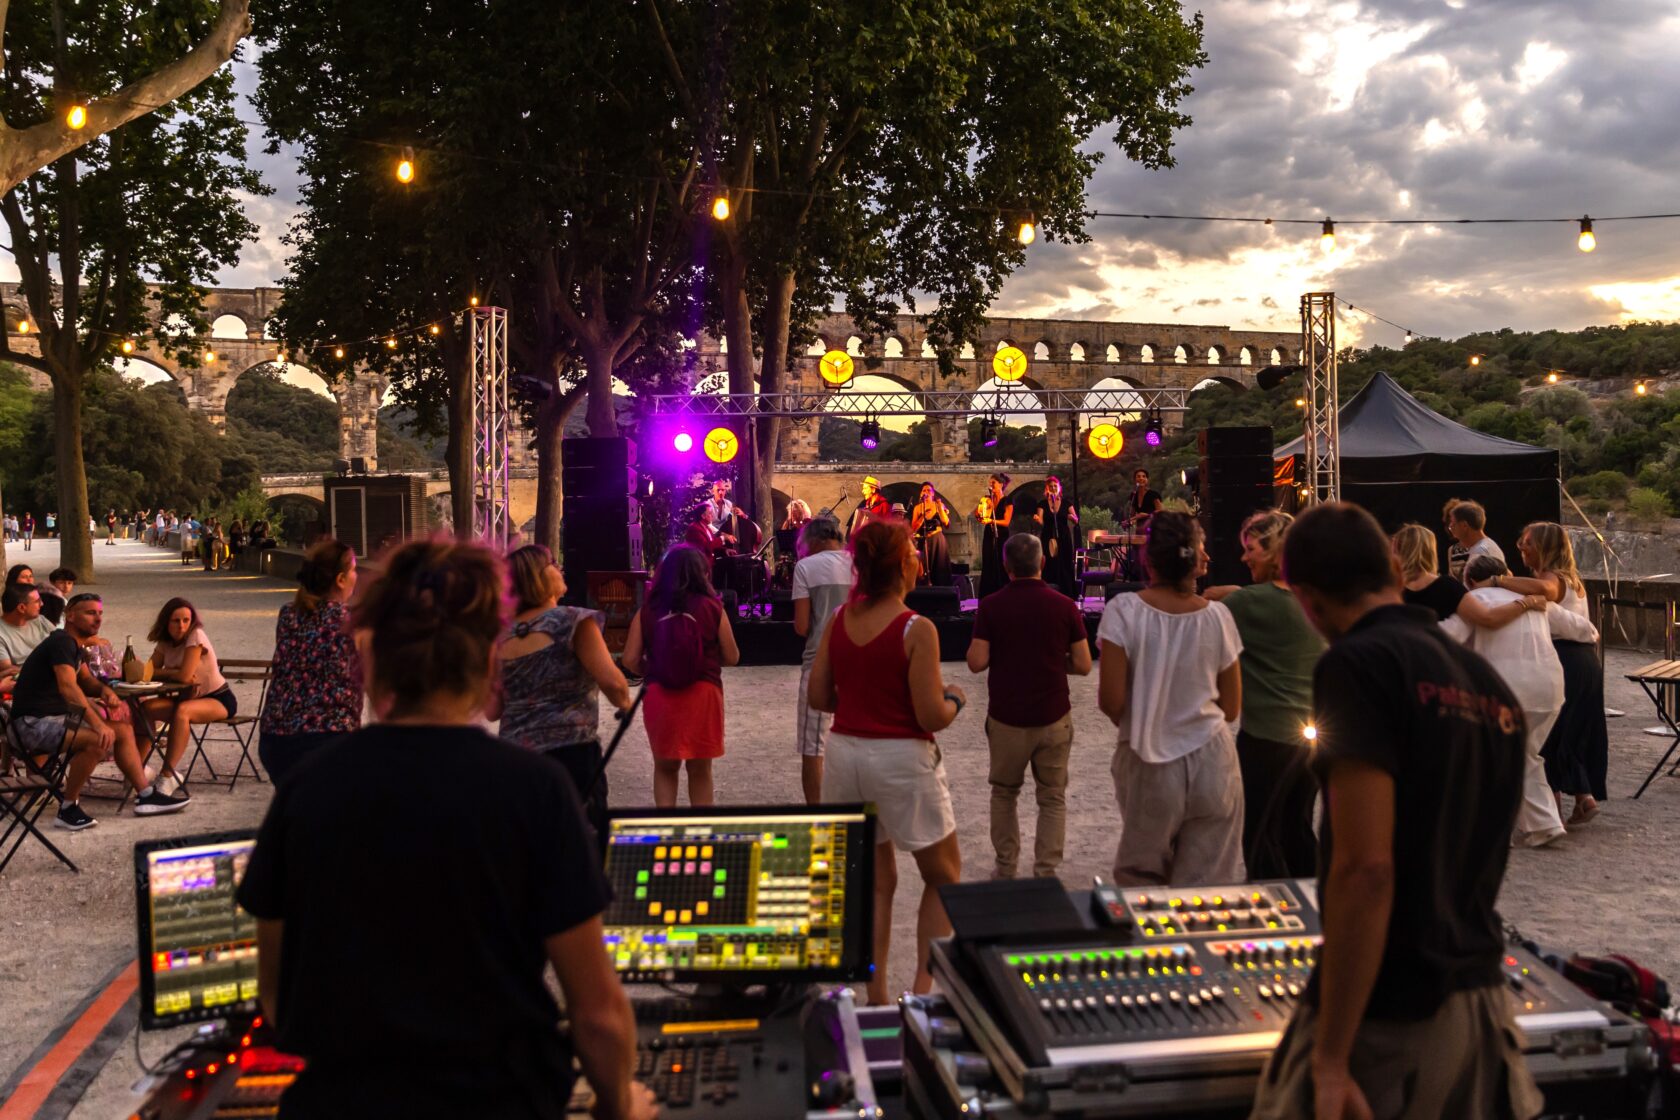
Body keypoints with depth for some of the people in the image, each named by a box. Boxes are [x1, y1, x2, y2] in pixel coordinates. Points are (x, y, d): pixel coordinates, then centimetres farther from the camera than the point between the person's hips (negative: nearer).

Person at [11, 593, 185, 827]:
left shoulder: (73, 644, 13)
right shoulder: (62, 642, -18)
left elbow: (85, 680, 23)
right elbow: (68, 687, -31)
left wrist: (105, 690, -1)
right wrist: (98, 723, -38)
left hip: (57, 717, 10)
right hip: (33, 723, -10)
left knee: (123, 730, 7)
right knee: (99, 739, -31)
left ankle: (147, 795, 9)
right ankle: (68, 808, -18)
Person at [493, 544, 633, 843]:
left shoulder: (502, 635, 8)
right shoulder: (573, 621, -8)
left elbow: (493, 711, 9)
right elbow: (611, 681, -18)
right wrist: (624, 703, 2)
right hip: (571, 753, -5)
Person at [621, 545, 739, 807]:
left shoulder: (647, 611, -2)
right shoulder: (712, 608, -5)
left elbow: (630, 661, -2)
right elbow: (732, 657, 2)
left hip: (659, 697, 1)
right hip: (702, 694, -1)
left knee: (665, 767, 19)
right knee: (700, 769, 16)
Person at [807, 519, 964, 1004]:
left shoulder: (838, 621, 1)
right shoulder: (916, 629, -15)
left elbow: (818, 697, 6)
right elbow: (932, 717, -15)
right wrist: (954, 699, 4)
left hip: (845, 755, 5)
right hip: (902, 759, -5)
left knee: (875, 881, 17)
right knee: (943, 877, 15)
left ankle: (876, 996, 21)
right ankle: (923, 987, 8)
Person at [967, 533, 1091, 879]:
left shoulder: (991, 606, -7)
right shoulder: (1064, 606, -5)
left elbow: (976, 662, -10)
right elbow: (1083, 665, -4)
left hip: (1006, 717, 0)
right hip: (1053, 717, 0)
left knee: (1004, 793, 18)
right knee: (1053, 797, 11)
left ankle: (1005, 867, 22)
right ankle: (1046, 872, 7)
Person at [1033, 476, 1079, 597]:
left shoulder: (1066, 503, 6)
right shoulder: (1043, 504, 3)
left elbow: (1076, 521, -1)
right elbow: (1041, 522, -8)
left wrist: (1072, 517, -23)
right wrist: (1036, 519, -30)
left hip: (1064, 538, 1)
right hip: (1048, 539, -1)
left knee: (1065, 566, 0)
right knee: (1049, 567, -5)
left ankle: (1066, 595, 5)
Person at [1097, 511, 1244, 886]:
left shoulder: (1124, 611, -13)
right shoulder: (1217, 615, -5)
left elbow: (1111, 702, -13)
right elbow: (1231, 708, 3)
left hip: (1149, 766, -1)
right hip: (1212, 761, 2)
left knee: (1141, 881, 16)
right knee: (1210, 883, 10)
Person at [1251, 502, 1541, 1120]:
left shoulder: (1358, 664, -15)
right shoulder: (1492, 684, 9)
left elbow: (1365, 868, -23)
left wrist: (1331, 1058, -20)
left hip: (1389, 1018, -8)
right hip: (1482, 1001, 8)